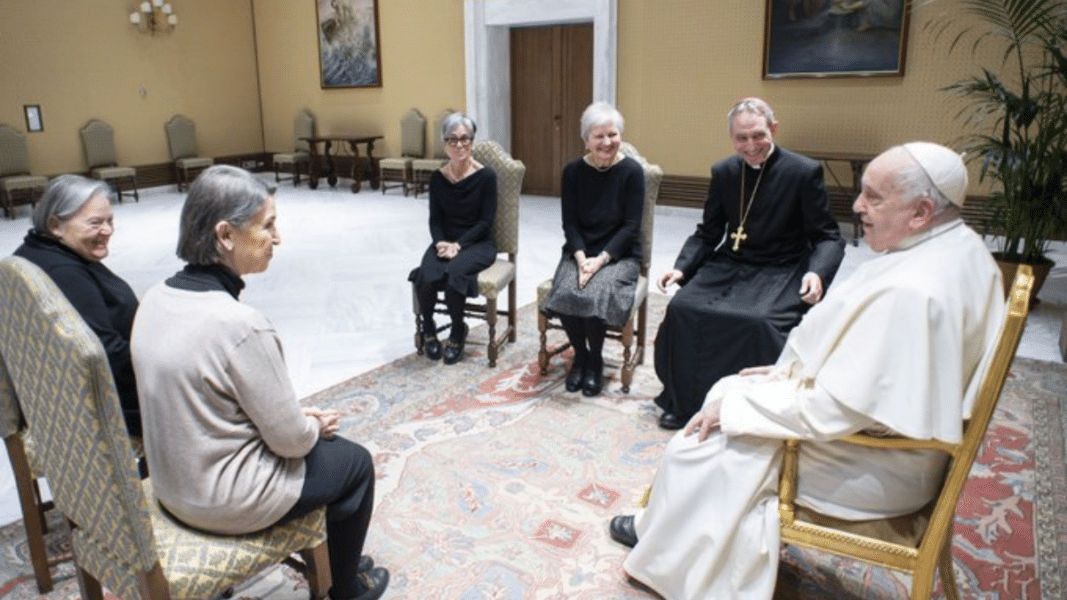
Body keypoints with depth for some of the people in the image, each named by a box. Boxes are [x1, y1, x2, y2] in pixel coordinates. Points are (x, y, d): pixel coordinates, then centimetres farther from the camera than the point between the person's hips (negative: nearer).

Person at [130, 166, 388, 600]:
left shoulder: (157, 297, -5)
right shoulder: (240, 324, -31)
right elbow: (291, 439, -22)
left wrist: (300, 418, 7)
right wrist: (315, 425, 1)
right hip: (227, 500, -8)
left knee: (317, 437, 26)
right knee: (355, 462, 14)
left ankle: (320, 552, 44)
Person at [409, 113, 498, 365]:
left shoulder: (486, 176, -8)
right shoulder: (437, 177, 2)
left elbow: (486, 221, -9)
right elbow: (435, 219, 5)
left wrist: (458, 245, -19)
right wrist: (441, 242, -15)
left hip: (478, 243, -3)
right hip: (445, 241, 3)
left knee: (453, 273, -33)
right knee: (427, 276, -28)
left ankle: (458, 330, -5)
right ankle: (427, 328, 3)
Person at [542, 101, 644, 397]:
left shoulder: (632, 171, -7)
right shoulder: (573, 172, 0)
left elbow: (630, 227, -9)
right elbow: (570, 223, 0)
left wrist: (600, 259, -19)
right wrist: (581, 258, -16)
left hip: (619, 254, -2)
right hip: (580, 251, 3)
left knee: (595, 294, -30)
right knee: (566, 292, -27)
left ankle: (595, 359, -2)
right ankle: (580, 354, 1)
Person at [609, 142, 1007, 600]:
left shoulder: (908, 292, -33)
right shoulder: (959, 247, 0)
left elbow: (831, 412, -28)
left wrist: (732, 404, -16)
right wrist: (791, 372, 6)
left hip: (875, 469, -9)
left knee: (700, 445, -1)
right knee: (730, 392, 15)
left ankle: (664, 553, 27)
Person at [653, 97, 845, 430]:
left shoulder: (805, 172, -7)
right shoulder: (723, 172, 6)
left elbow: (828, 238, -3)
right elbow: (707, 234, 11)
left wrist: (817, 273, -24)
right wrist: (681, 267, -7)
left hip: (780, 272, -4)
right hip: (730, 265, 4)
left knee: (759, 322, -33)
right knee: (681, 308, -20)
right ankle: (685, 402, -2)